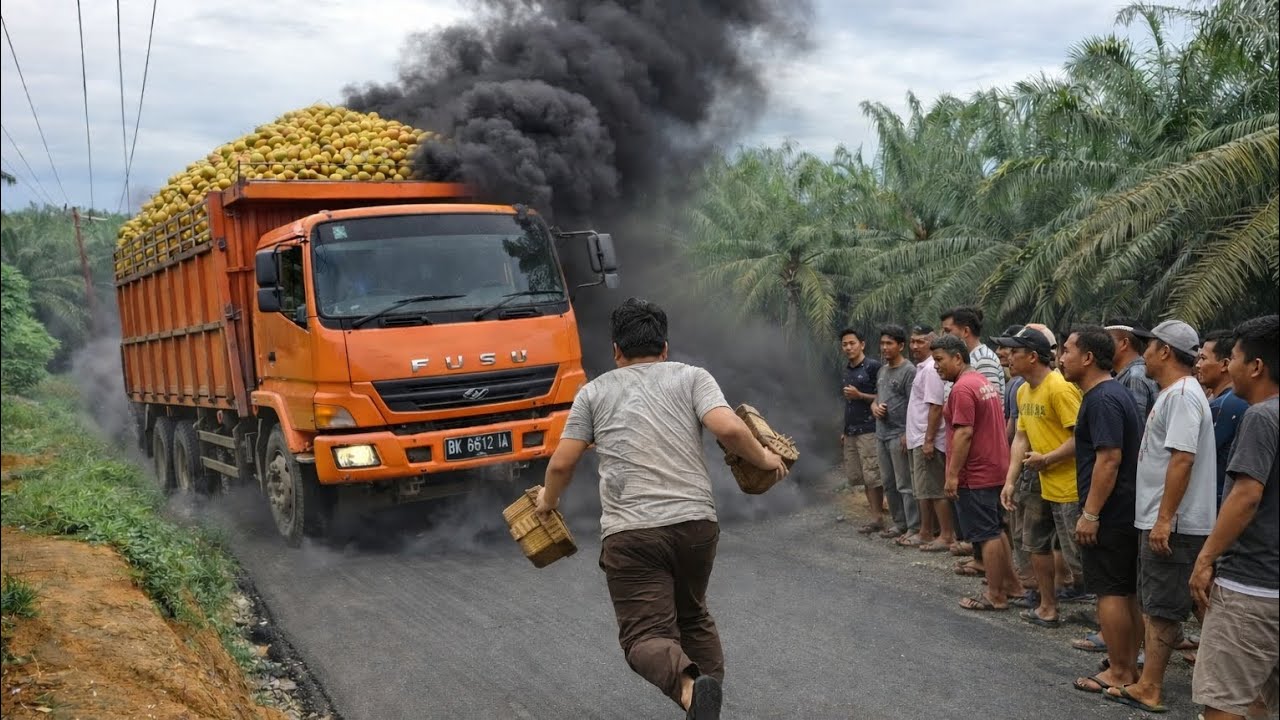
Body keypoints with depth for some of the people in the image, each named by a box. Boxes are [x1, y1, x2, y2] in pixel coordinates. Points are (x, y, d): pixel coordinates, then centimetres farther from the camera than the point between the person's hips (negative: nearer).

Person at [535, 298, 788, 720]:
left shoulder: (595, 391, 12)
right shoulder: (692, 377, 11)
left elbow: (561, 463, 9)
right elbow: (728, 429, -7)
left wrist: (548, 501, 28)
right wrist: (763, 459, 11)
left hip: (630, 533, -2)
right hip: (696, 522, 2)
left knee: (645, 635, -2)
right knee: (693, 617, 24)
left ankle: (689, 686, -30)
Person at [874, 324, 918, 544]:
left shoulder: (909, 371, -11)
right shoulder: (882, 370, 15)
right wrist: (874, 407, 2)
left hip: (899, 435, -9)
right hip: (881, 434, 9)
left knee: (905, 485, -6)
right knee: (888, 483, 14)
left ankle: (914, 529, -2)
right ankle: (899, 523, 25)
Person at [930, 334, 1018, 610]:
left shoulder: (962, 388, -18)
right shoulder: (984, 381, 14)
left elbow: (964, 433, -24)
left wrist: (952, 474, -21)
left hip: (976, 475, -10)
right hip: (996, 469, 10)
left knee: (987, 535, -3)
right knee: (996, 530, 19)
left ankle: (995, 596, 4)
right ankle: (1010, 583, 26)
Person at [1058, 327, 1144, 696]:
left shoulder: (1102, 399, -19)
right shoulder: (1114, 392, 13)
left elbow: (1109, 458, -25)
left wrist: (1090, 514, -22)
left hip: (1109, 513, -10)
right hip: (1127, 510, 10)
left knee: (1111, 592, -2)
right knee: (1128, 591, 15)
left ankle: (1118, 672, 6)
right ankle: (1129, 664, 24)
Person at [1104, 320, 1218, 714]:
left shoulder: (1182, 394, -18)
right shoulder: (1173, 393, 15)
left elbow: (1182, 459, -25)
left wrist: (1165, 518, -26)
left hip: (1172, 524, -10)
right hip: (1159, 519, 10)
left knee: (1162, 608, -3)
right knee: (1156, 605, 17)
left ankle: (1149, 689, 4)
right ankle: (1149, 682, 27)